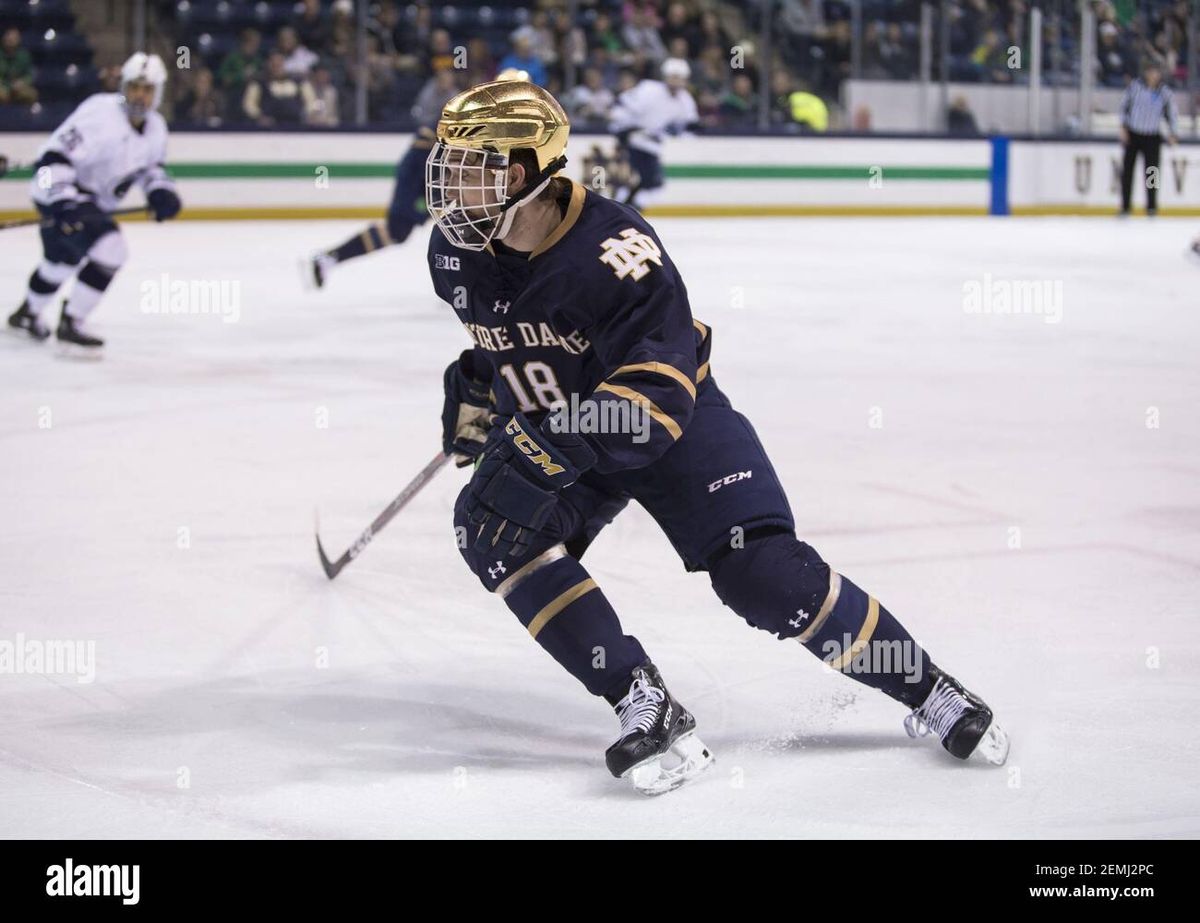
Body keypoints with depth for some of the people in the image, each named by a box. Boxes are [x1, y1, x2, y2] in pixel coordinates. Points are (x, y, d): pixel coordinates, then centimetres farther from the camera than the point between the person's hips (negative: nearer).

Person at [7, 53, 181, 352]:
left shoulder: (155, 127, -2)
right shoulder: (100, 113, -27)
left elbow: (151, 165, 18)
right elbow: (53, 158, -30)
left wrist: (160, 192, -3)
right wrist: (65, 203, -39)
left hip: (92, 198, 9)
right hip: (59, 194, -9)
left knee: (63, 258, 29)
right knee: (110, 249, -25)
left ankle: (27, 314, 55)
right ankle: (70, 323, -16)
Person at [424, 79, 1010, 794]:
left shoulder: (612, 246, -32)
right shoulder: (457, 250, -10)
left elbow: (657, 388, -37)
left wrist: (547, 456, -46)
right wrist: (475, 391, 10)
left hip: (674, 419, -6)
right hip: (550, 426, 6)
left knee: (762, 573, -17)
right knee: (494, 531, -23)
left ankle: (930, 694, 3)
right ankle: (647, 710, -22)